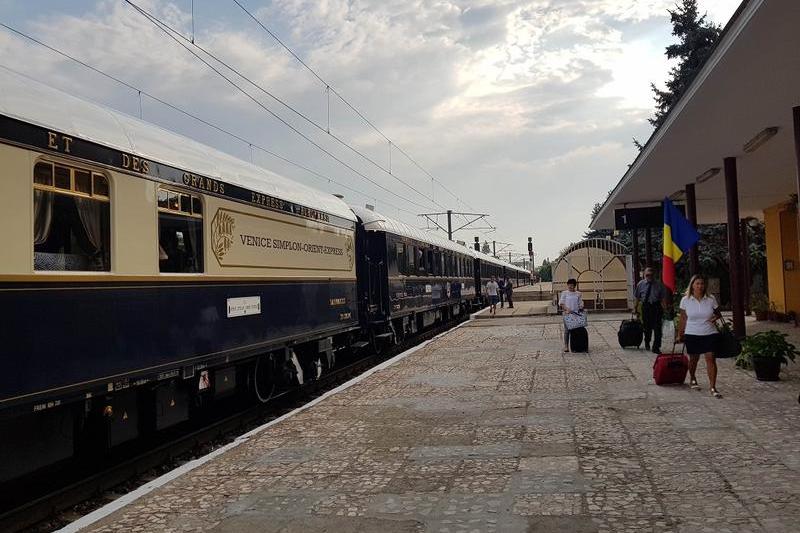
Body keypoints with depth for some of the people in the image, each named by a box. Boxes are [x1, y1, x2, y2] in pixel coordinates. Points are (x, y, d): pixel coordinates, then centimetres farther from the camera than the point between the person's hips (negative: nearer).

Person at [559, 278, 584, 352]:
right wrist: (567, 309, -18)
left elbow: (580, 304, 12)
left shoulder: (578, 294, 10)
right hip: (567, 314, -2)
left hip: (576, 314, 2)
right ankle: (566, 346, 1)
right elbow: (561, 303, -4)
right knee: (567, 330, -2)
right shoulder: (564, 293, 2)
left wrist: (581, 312, 2)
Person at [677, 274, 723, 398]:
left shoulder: (710, 299, -1)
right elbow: (683, 319, 5)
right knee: (694, 359, 13)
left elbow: (718, 314, 14)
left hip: (710, 334, 0)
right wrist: (680, 334, 6)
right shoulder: (685, 300, -2)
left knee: (711, 359, -9)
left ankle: (713, 388, -6)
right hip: (692, 334, 0)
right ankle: (692, 380, 39)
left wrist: (716, 318, -9)